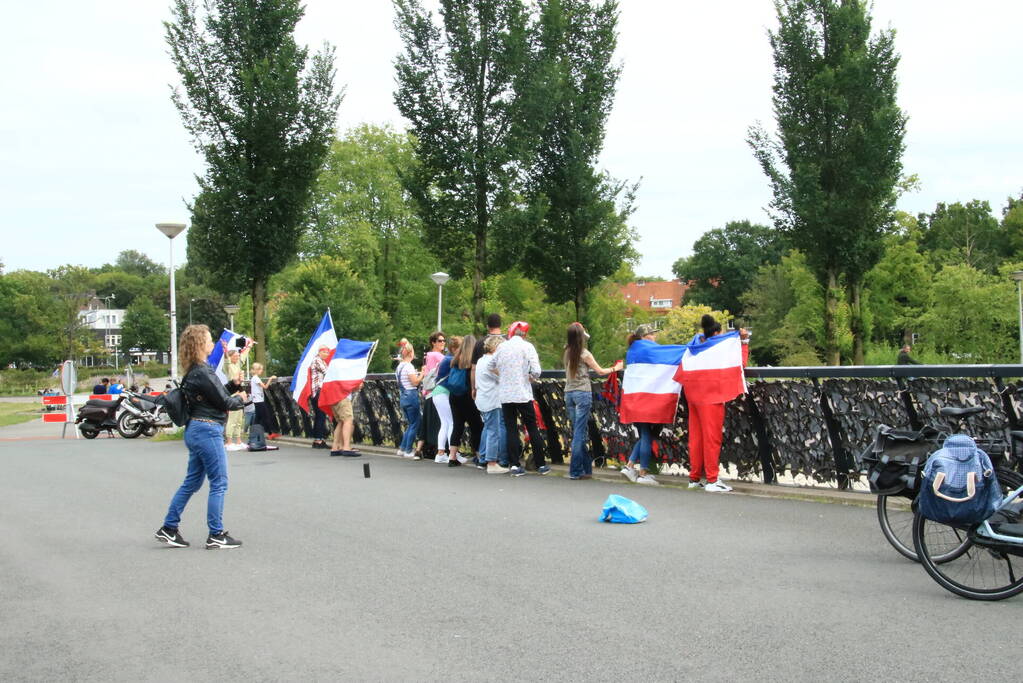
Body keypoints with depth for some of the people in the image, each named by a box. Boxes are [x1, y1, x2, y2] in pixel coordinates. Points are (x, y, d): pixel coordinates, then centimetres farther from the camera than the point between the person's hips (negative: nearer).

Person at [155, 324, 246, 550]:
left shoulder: (193, 371, 12)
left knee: (192, 482, 15)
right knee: (219, 484, -2)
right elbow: (223, 402, -13)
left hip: (195, 430, 10)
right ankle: (216, 535, 3)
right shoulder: (203, 372, -17)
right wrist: (240, 399, 5)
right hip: (208, 430, -10)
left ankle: (169, 529, 19)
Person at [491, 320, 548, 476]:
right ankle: (540, 465, 10)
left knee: (511, 430, 6)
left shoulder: (502, 346, 6)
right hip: (523, 395, -2)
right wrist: (529, 378, 6)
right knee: (532, 428, 7)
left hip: (505, 395, 3)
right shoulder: (527, 346, -5)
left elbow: (491, 367, 17)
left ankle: (515, 465, 2)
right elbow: (536, 371, -13)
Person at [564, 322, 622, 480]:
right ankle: (576, 471, -5)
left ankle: (586, 468, 11)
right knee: (580, 433, -4)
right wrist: (615, 368, 16)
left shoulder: (567, 352, 7)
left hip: (569, 394, 6)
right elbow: (600, 371, 1)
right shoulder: (584, 354, -9)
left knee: (578, 432, 9)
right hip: (582, 393, -6)